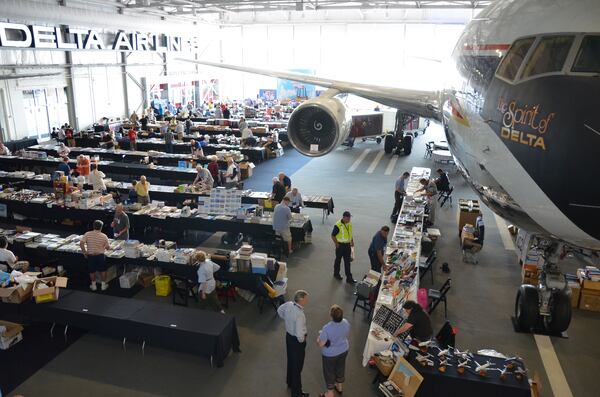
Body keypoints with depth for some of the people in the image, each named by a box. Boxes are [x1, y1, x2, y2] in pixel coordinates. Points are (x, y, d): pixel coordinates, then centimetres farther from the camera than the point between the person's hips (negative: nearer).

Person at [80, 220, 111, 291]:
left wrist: (84, 252, -1)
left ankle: (93, 285, 28)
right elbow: (108, 247, -6)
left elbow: (81, 243, -13)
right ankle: (103, 285, 23)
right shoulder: (103, 236, -9)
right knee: (102, 270, 15)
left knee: (92, 271, 17)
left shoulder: (87, 234, -7)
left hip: (90, 256, 1)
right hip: (100, 256, -1)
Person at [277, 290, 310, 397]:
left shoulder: (288, 304, -11)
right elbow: (299, 334, -36)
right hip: (297, 340, -8)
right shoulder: (300, 315, -35)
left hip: (288, 335, 8)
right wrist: (301, 340, -14)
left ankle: (290, 382, 49)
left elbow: (279, 310, 11)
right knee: (297, 366, 10)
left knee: (290, 360, 27)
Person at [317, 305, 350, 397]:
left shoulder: (327, 328, -36)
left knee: (329, 372, 19)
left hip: (330, 354, -5)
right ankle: (340, 387, 50)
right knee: (340, 368, 28)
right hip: (344, 350, 5)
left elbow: (320, 344, -27)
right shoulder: (346, 322, -18)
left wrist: (319, 336, -7)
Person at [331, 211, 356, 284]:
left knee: (347, 262, 7)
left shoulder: (350, 224, 2)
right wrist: (337, 244, -12)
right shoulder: (338, 225, -19)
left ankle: (349, 278, 11)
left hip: (347, 245, 5)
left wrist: (352, 241, 8)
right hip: (340, 245, -5)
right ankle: (336, 274, 34)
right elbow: (333, 236, -13)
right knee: (338, 260, 13)